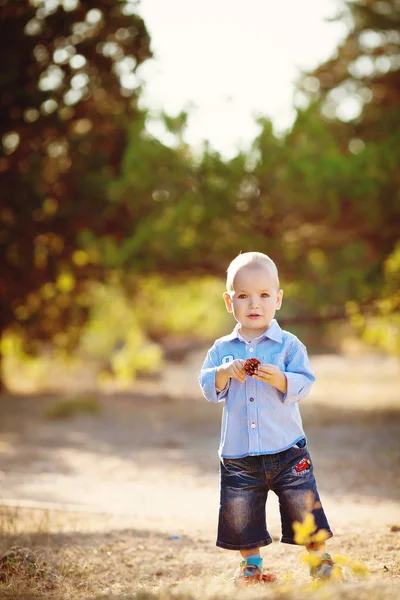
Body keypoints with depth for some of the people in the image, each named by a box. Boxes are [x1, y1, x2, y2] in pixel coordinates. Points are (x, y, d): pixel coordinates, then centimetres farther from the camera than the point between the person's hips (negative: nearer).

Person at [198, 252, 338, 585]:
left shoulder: (289, 345, -2)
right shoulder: (222, 349, 5)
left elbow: (304, 385, -9)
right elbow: (208, 388, -2)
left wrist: (279, 379, -27)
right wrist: (226, 372, -20)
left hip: (286, 450, -2)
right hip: (238, 455, 2)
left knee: (304, 508, 0)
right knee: (240, 515, 7)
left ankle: (320, 559, 19)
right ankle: (251, 565, 26)